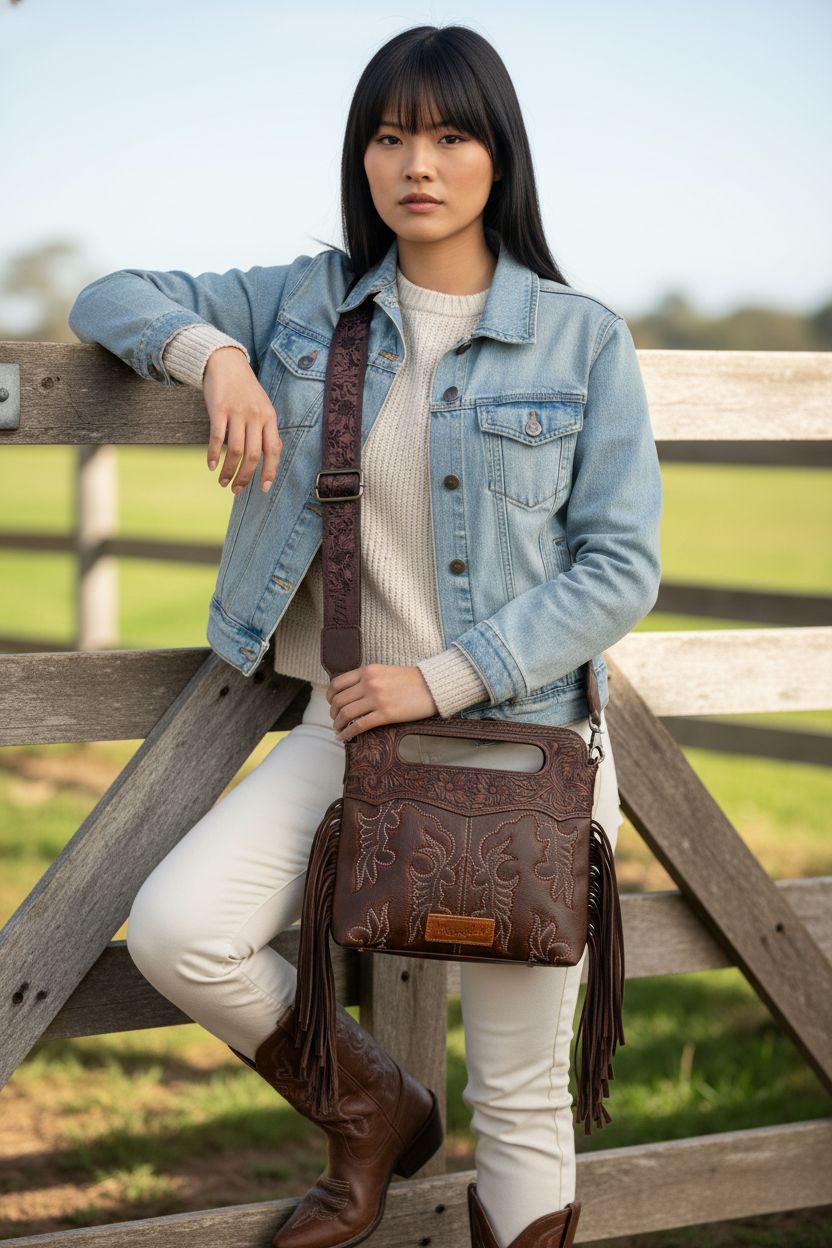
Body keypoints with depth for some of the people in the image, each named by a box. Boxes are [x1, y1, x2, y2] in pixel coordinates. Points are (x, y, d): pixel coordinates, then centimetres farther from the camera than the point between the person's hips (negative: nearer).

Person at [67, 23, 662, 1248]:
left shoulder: (585, 340, -4)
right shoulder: (307, 303, 4)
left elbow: (622, 568, -7)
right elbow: (110, 299, 11)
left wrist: (440, 679, -16)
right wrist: (215, 353, -11)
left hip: (525, 741, -3)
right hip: (353, 726, 3)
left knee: (523, 1106, 2)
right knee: (175, 931, -17)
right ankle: (374, 1111, 10)